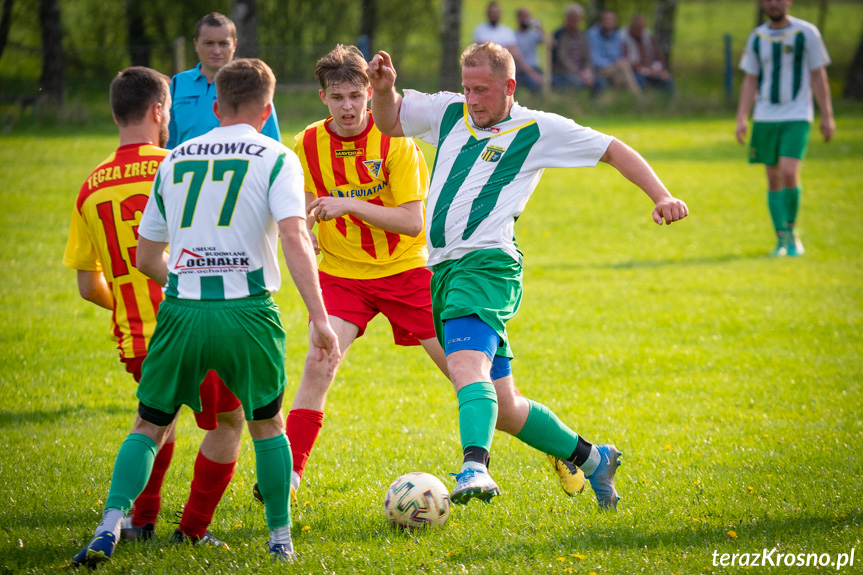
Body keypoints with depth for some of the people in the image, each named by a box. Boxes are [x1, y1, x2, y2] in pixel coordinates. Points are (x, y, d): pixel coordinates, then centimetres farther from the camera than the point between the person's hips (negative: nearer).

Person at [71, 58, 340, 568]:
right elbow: (294, 238, -12)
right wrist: (320, 317, -15)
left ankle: (110, 527, -5)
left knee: (150, 425, 13)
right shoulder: (277, 159, 2)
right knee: (267, 422, 19)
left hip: (181, 312, 2)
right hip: (248, 311, -2)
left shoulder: (175, 160, 14)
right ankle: (281, 539, 21)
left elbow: (146, 258, 19)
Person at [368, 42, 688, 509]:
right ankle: (590, 458, 28)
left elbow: (613, 150, 9)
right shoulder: (449, 112, 18)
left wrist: (661, 197, 0)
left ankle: (475, 467, -52)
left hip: (486, 264, -7)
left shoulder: (536, 129, 4)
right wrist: (384, 90, 8)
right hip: (442, 270, 7)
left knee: (467, 365, -34)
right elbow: (390, 122, 30)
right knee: (503, 408, 11)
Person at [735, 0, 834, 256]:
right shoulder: (757, 37, 9)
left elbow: (818, 76, 2)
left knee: (789, 174, -18)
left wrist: (827, 116, -1)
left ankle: (791, 230, 1)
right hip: (765, 117, 3)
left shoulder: (807, 33, -1)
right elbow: (750, 81, 12)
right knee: (773, 178, 4)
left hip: (797, 117, -3)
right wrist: (741, 119, 3)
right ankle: (782, 240, 12)